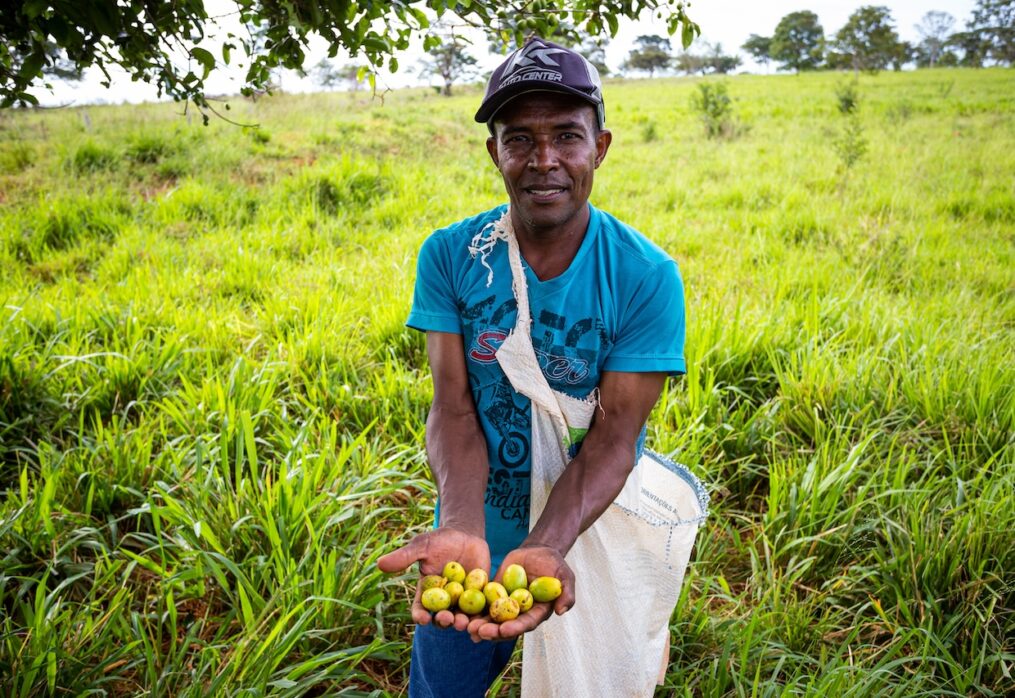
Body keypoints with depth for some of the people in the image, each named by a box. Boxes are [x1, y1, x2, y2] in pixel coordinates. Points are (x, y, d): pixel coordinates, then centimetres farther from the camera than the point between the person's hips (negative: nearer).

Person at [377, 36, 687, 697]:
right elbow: (454, 406, -15)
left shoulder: (646, 277, -17)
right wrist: (462, 527, -33)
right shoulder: (450, 256, -11)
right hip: (479, 535, 2)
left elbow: (614, 435, -20)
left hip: (593, 535, -1)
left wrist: (546, 547, -36)